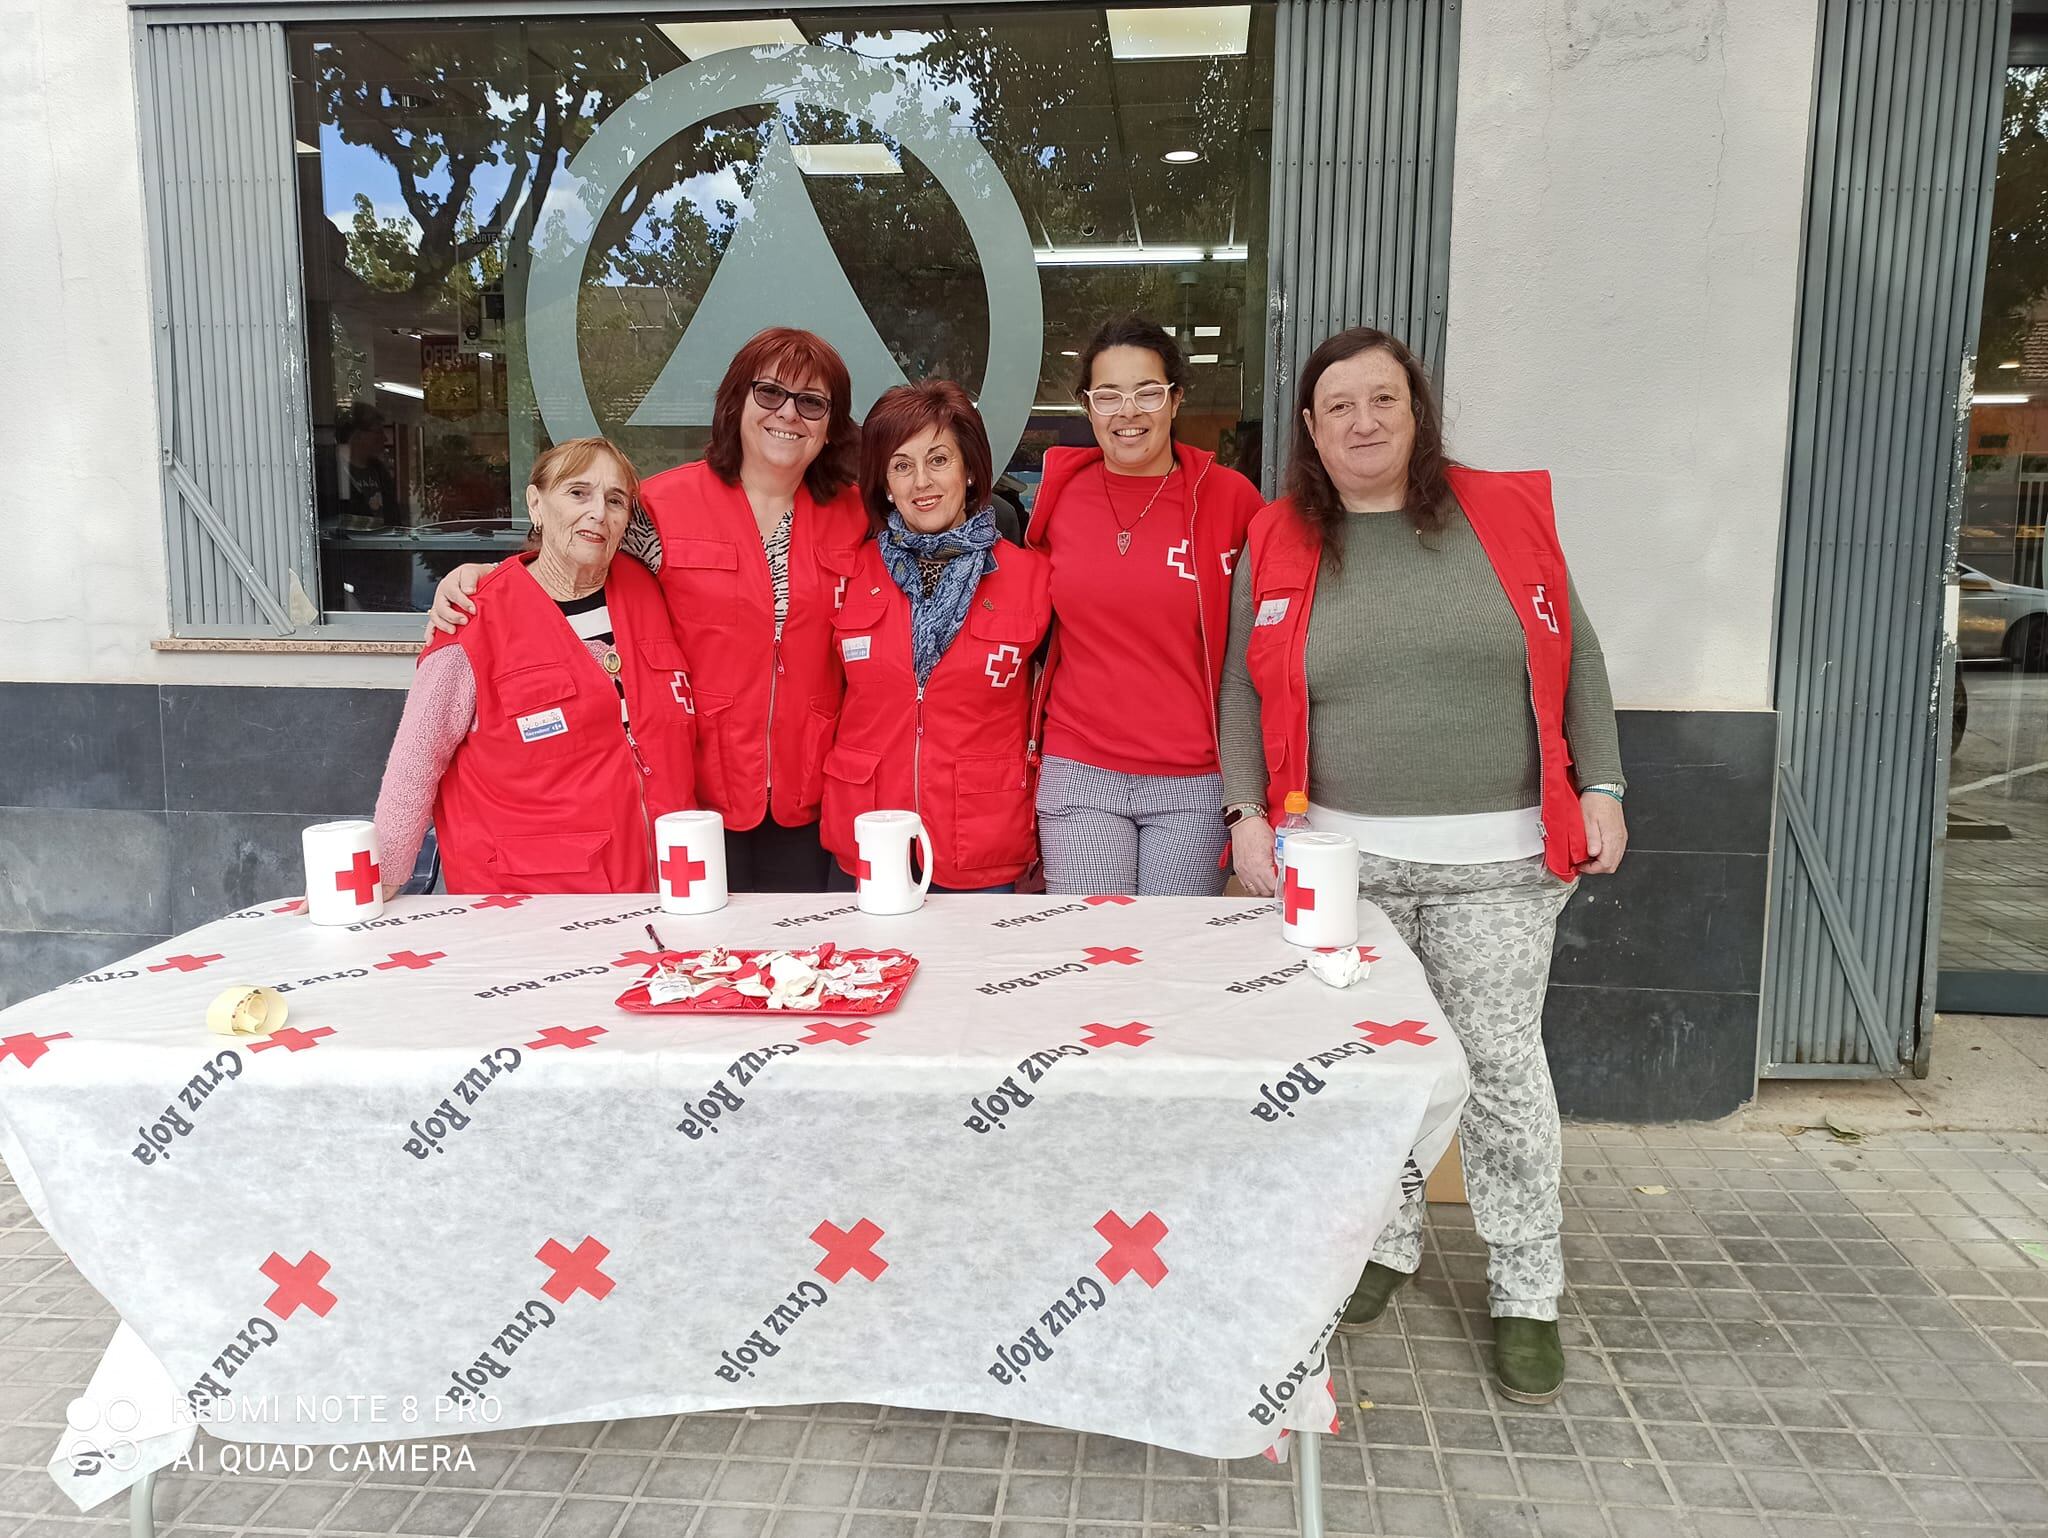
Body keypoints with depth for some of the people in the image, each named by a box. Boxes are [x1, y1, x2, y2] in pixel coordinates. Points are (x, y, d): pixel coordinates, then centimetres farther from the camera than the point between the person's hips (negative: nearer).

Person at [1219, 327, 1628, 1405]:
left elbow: (1573, 659, 6)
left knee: (1502, 1067, 4)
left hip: (1497, 862, -1)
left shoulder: (1505, 512, 3)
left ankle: (1525, 1294, 19)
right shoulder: (1277, 547, 5)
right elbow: (1246, 692, 6)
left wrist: (1600, 789, 0)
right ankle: (1384, 1243, 31)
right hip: (1343, 858, 1)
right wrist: (1247, 812, -5)